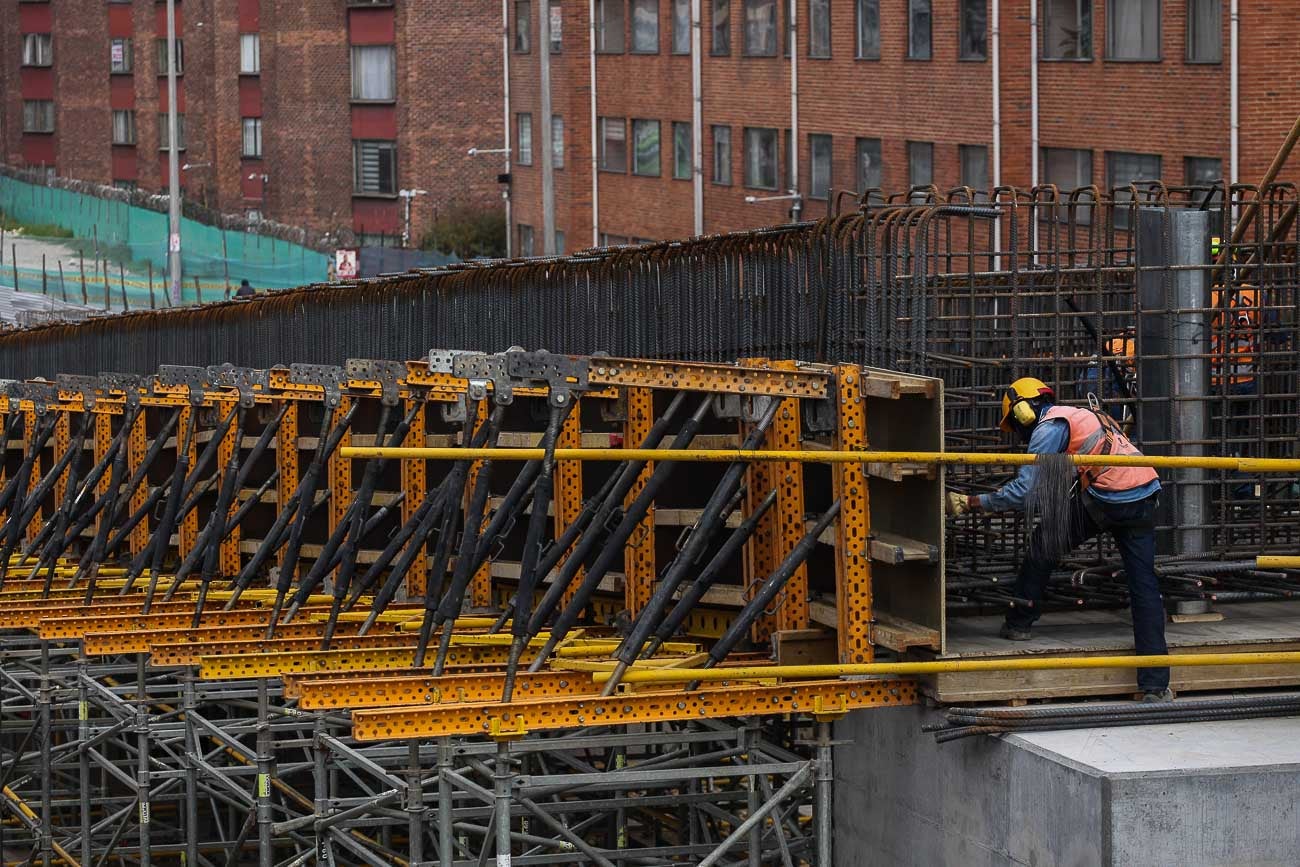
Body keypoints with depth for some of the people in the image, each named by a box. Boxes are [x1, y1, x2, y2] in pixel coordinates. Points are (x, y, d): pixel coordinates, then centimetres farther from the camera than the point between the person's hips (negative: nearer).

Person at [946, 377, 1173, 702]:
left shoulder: (1049, 427, 1)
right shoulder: (1080, 416, 29)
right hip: (1144, 500, 7)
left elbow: (1022, 493, -5)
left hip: (1104, 502, -7)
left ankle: (1019, 623, 23)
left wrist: (971, 503, 3)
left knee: (1043, 544, 15)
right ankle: (1155, 685, -1)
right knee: (1144, 586, 4)